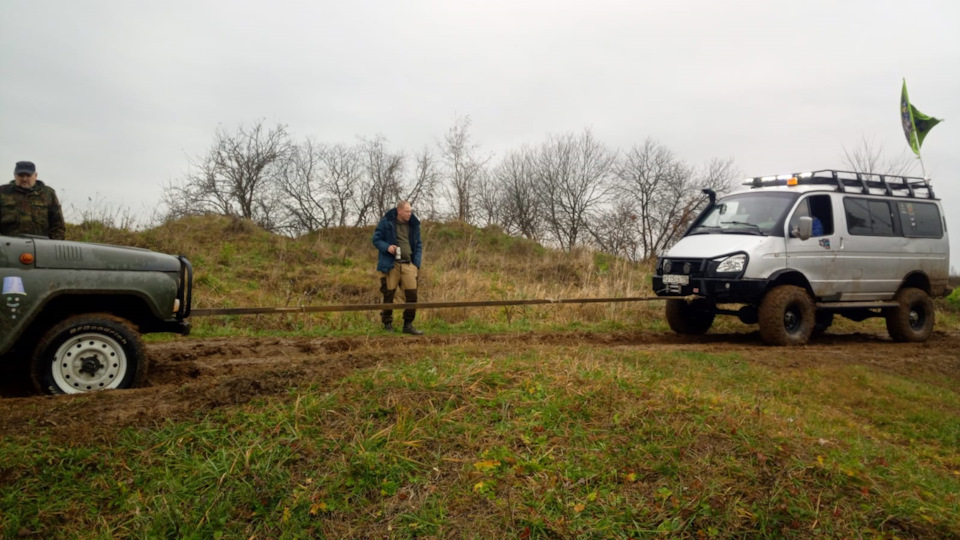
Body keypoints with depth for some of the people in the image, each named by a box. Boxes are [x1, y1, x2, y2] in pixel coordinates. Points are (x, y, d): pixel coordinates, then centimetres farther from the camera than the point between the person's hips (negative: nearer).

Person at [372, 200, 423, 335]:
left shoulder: (414, 224, 10)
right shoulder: (386, 222, -1)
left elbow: (418, 245, 16)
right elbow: (376, 239, 3)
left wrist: (417, 264, 6)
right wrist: (387, 247, -17)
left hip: (408, 265, 3)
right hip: (390, 264, -3)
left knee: (412, 294, -4)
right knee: (388, 295, 3)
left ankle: (408, 325, 7)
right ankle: (387, 325, 16)